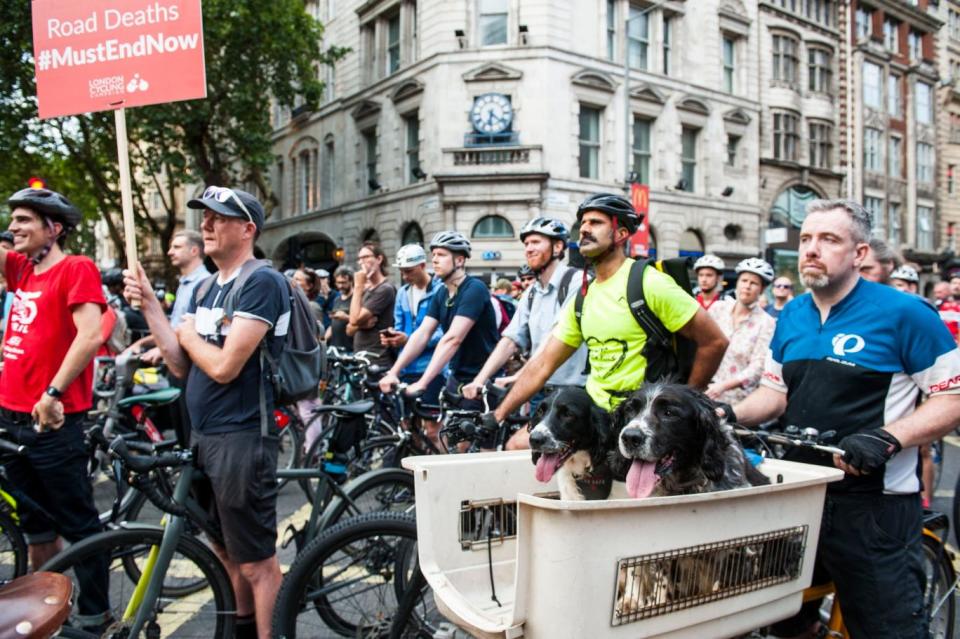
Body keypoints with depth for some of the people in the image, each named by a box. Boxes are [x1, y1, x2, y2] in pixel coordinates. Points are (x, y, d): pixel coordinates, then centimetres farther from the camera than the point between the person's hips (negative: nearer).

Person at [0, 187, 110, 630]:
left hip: (52, 419, -8)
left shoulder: (77, 268, -10)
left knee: (78, 524, 2)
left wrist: (53, 393, -22)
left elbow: (91, 335, -21)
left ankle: (95, 615, 14)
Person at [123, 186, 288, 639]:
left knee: (255, 560, 0)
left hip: (241, 437, -9)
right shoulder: (206, 290, 13)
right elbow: (181, 365, 7)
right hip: (205, 435, 9)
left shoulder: (262, 282, -14)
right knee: (226, 551, 21)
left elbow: (224, 366, -21)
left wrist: (188, 334, -3)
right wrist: (149, 303, 0)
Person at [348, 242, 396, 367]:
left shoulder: (385, 289, -10)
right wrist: (362, 323, -9)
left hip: (378, 362, -9)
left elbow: (355, 319, -17)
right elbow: (350, 329, 15)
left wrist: (358, 286, -9)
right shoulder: (365, 290, 17)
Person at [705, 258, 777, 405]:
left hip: (738, 399, -2)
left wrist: (724, 385, -22)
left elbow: (757, 367, -12)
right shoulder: (718, 308, 3)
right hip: (706, 390, 3)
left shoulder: (766, 323, -5)